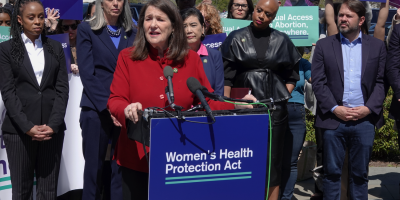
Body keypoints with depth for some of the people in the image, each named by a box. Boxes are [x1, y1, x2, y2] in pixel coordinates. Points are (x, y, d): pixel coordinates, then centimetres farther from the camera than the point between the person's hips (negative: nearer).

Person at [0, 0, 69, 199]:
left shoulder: (55, 48, 12)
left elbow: (62, 88, 5)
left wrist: (53, 125, -8)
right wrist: (27, 126, -14)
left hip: (52, 128, 2)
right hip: (19, 129, -2)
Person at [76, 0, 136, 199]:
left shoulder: (132, 32, 12)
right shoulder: (86, 29, 2)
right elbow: (87, 73, -6)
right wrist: (107, 106, -14)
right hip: (97, 109, -3)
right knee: (94, 166, 2)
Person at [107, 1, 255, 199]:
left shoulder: (191, 59, 2)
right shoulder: (128, 57, -2)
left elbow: (208, 101, 4)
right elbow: (115, 101, -6)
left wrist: (237, 105, -13)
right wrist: (127, 109, -28)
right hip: (137, 157, -1)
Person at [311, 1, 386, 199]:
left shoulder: (377, 45, 8)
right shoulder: (324, 45, 5)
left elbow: (380, 82, 5)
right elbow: (318, 82, -1)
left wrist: (368, 108, -8)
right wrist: (334, 108, -10)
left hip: (365, 119, 1)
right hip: (334, 119, -1)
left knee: (360, 173, 8)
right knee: (331, 172, 4)